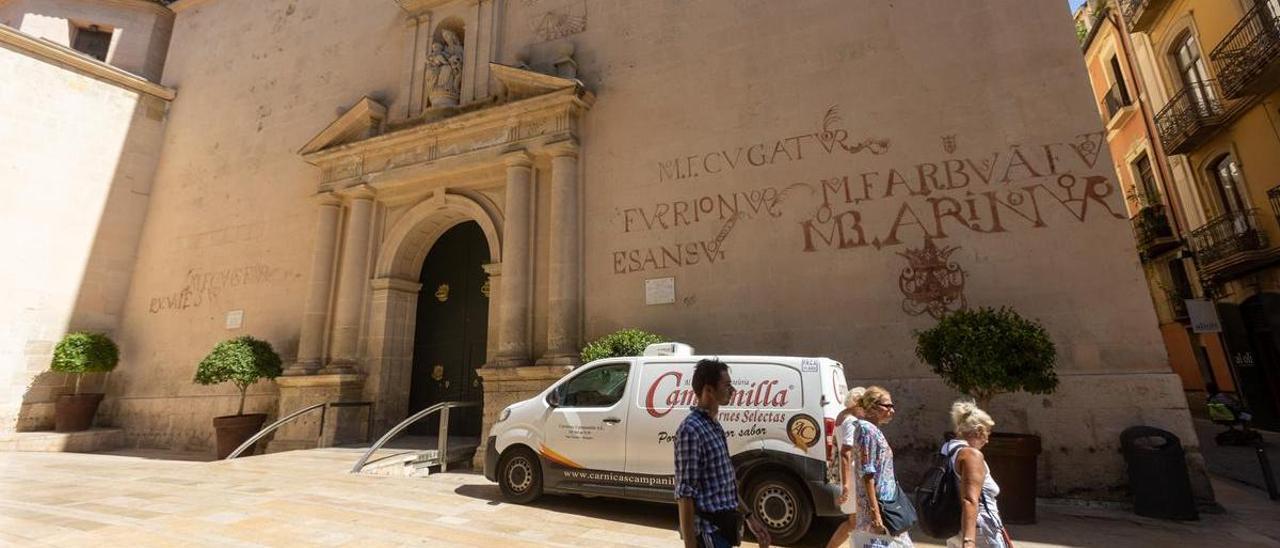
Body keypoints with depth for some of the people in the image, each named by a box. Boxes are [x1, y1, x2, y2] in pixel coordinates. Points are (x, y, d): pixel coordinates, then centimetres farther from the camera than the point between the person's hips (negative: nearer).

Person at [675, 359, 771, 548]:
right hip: (708, 530, -9)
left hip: (720, 526, 9)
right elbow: (685, 495, -22)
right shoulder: (691, 429, -21)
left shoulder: (714, 426, 9)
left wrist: (749, 517, 16)